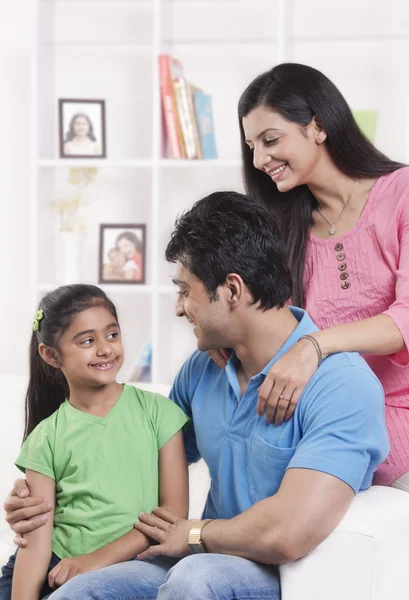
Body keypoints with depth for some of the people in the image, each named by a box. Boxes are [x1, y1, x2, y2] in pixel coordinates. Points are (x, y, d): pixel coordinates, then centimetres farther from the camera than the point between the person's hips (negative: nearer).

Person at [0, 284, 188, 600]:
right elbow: (36, 544, -2)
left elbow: (175, 510, -2)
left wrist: (100, 557, -11)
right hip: (56, 569, 2)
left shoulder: (157, 411, 2)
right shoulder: (47, 437, 5)